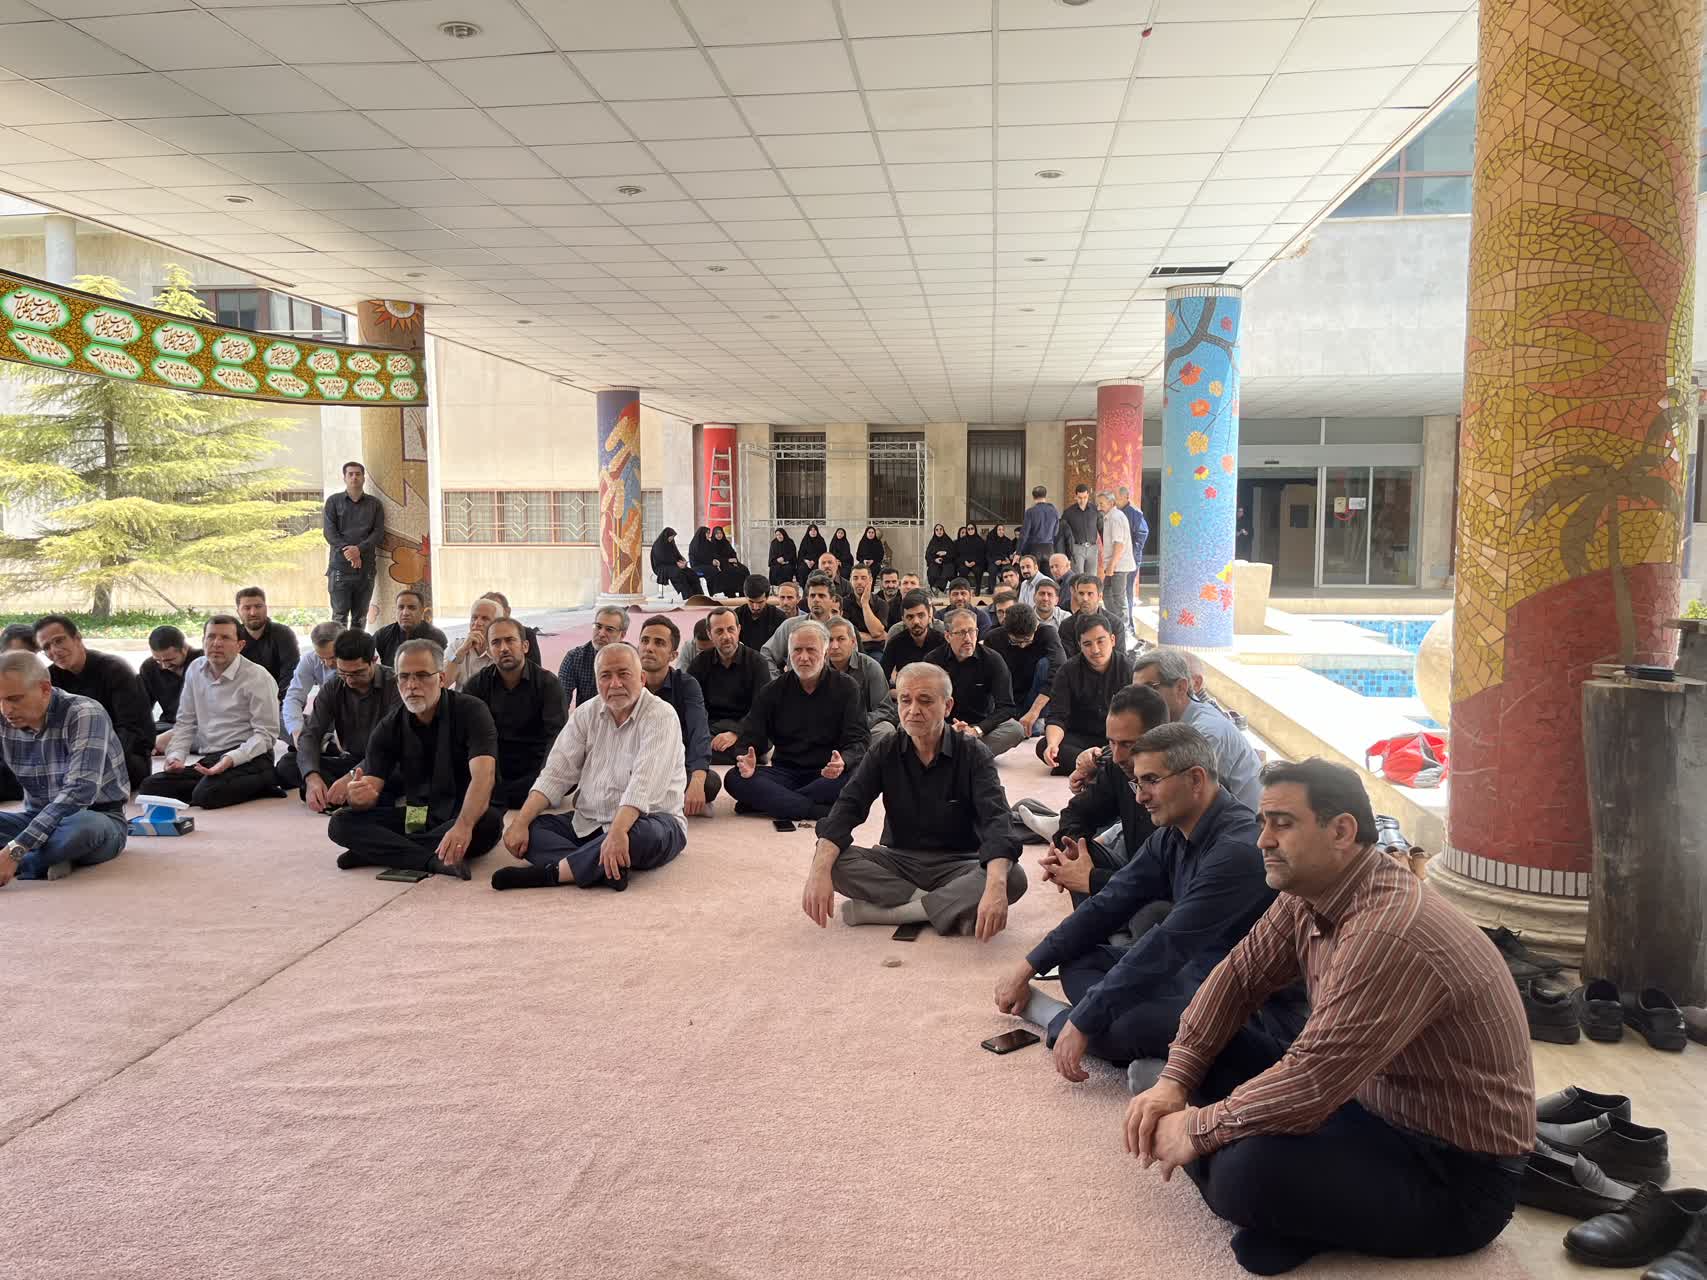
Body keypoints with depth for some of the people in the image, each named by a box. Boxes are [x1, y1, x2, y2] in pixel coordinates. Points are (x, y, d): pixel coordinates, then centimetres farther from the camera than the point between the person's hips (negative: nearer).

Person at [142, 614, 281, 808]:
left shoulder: (258, 678, -7)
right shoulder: (195, 669, 12)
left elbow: (265, 734, -9)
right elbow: (185, 722, 17)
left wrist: (231, 759, -23)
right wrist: (176, 756, -1)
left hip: (248, 759, -7)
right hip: (205, 760, 7)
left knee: (207, 794, -33)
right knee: (148, 786, -12)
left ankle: (261, 785, -8)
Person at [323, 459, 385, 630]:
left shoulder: (375, 504, 12)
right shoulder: (334, 501, 9)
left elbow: (379, 533, 1)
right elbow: (329, 531, -1)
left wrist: (359, 549, -15)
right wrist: (348, 552, -14)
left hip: (366, 567, 2)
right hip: (340, 566, -1)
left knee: (360, 617, 3)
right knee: (340, 615, -5)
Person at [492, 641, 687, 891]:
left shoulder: (661, 717, -13)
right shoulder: (587, 714, 6)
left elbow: (644, 784, -27)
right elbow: (556, 775, 1)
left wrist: (618, 832, -41)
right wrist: (520, 823, -12)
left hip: (647, 821, -6)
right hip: (588, 823, 6)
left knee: (641, 835, -39)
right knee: (525, 831, -13)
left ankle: (548, 873, -28)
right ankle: (606, 870, -31)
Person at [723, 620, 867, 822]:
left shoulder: (845, 688, 3)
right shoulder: (772, 691, 8)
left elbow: (857, 740, -4)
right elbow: (750, 736, 3)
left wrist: (843, 762, -29)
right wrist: (745, 759, -23)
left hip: (827, 774, -1)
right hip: (785, 772, 2)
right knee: (734, 779, -25)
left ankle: (765, 802, -28)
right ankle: (821, 811, -34)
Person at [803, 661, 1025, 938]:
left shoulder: (973, 754, -9)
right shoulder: (885, 752, -2)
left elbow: (996, 820, -24)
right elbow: (846, 808, -13)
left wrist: (995, 886, -45)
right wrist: (820, 870, -34)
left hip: (958, 864, -2)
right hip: (899, 861, 2)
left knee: (1014, 878, -32)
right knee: (832, 860, -24)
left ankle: (881, 911, -28)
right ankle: (954, 907, -23)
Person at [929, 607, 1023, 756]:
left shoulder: (993, 661, -5)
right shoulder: (933, 661, -3)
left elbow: (1006, 707, -12)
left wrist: (977, 730, -27)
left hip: (981, 725, 0)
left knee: (1016, 730, -29)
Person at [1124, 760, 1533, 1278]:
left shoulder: (1390, 935, -32)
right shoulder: (1312, 889, -3)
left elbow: (1310, 1082, -32)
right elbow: (1239, 974, 4)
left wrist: (1196, 1130, -19)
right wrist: (1174, 1082, -8)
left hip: (1459, 1175, -9)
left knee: (1248, 1171, -32)